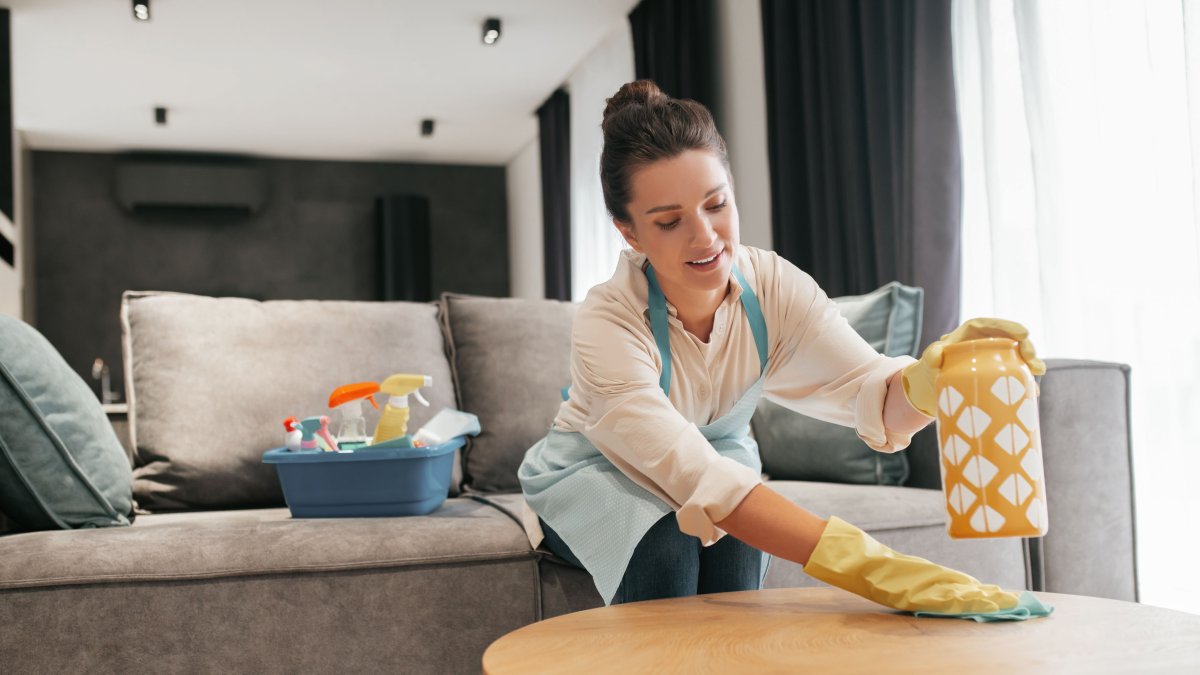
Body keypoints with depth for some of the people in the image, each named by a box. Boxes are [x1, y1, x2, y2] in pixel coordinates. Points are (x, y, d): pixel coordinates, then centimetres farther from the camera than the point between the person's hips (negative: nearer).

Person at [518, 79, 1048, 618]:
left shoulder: (773, 286, -20)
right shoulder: (605, 325, -33)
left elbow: (874, 393, -31)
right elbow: (698, 479, -44)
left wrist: (936, 372, -56)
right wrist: (865, 567, -55)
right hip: (594, 475, -3)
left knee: (734, 544, -29)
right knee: (667, 544, -33)